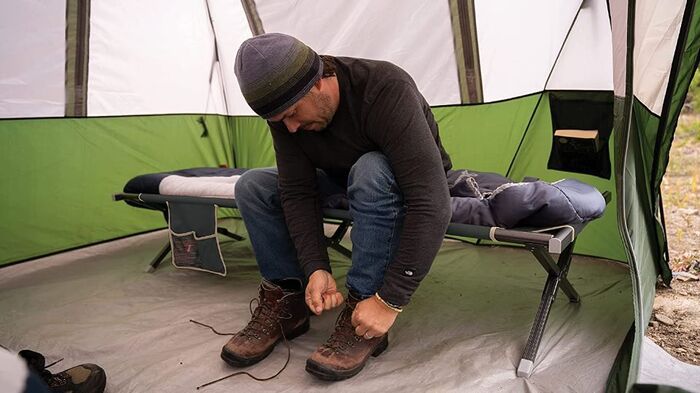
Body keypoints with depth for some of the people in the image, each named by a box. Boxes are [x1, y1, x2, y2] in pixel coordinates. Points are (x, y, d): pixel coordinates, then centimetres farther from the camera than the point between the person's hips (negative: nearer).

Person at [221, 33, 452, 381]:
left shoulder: (387, 90, -37)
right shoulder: (286, 107, -20)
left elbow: (431, 203, -42)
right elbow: (298, 192, -16)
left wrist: (390, 300, -42)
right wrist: (316, 268, -29)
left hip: (397, 185, -5)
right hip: (345, 180, 5)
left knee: (371, 172, -39)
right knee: (252, 186, -12)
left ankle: (363, 316, -27)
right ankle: (285, 301, -6)